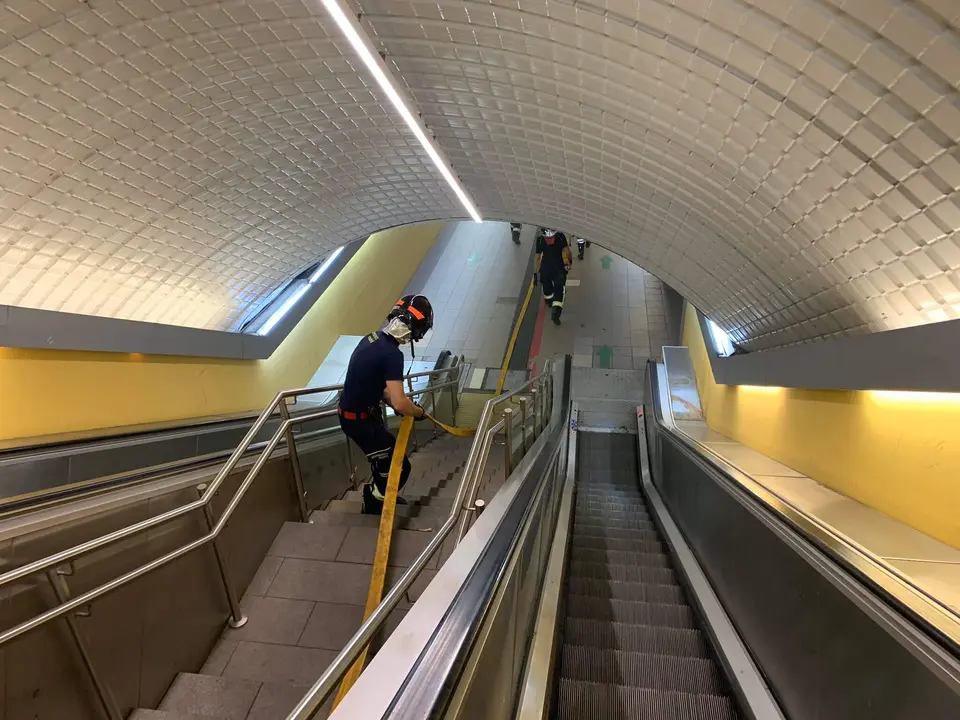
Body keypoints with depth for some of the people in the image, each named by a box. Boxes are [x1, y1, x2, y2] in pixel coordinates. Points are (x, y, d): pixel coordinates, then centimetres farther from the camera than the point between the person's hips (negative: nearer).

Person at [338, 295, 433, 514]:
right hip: (360, 420, -9)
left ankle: (382, 495, 48)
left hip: (351, 411, 9)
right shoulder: (392, 354, -28)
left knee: (388, 456, 27)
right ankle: (373, 509, 23)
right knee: (398, 468, 4)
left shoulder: (374, 337, 0)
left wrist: (396, 404, 5)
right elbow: (400, 403, -31)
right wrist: (418, 411, -11)